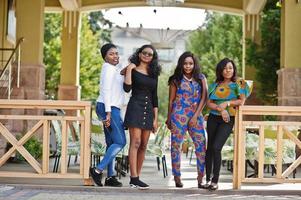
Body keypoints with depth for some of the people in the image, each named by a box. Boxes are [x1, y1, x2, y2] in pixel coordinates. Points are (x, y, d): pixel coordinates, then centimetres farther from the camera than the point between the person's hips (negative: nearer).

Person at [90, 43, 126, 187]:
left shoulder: (115, 69, 22)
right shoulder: (109, 68, -8)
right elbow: (106, 90, -16)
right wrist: (108, 112, -22)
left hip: (112, 109, 10)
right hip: (109, 108, -10)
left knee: (111, 143, 9)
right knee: (120, 141, -11)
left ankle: (110, 176, 12)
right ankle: (98, 170, -13)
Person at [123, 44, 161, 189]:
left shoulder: (154, 74, 15)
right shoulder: (133, 70, 2)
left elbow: (154, 97, 15)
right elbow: (127, 88, -12)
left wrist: (155, 118, 10)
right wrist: (129, 70, -12)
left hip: (148, 109, 5)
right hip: (135, 107, -5)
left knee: (143, 145, 3)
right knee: (135, 142, -12)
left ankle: (136, 177, 8)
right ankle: (134, 178, -14)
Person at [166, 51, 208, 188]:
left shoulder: (201, 79, 9)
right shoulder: (176, 80, 6)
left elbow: (204, 98, 3)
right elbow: (171, 101, 7)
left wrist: (196, 116, -6)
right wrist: (168, 119, 6)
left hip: (196, 117, 2)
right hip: (179, 116, -1)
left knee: (202, 146, -5)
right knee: (176, 145, -1)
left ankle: (200, 179, -1)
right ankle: (177, 178, 6)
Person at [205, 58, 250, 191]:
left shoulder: (237, 84, 6)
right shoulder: (215, 85, 11)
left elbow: (242, 101, -4)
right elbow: (209, 103, 3)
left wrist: (227, 103, -13)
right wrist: (221, 109, -13)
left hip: (228, 120, -4)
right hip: (213, 118, 4)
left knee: (216, 148, -16)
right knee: (209, 148, 4)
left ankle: (215, 181, -11)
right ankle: (208, 179, 12)